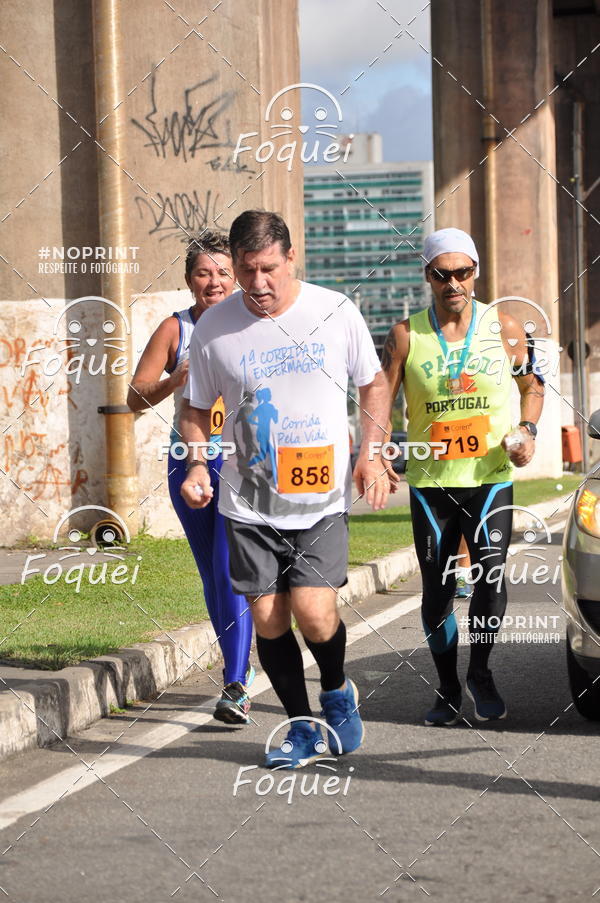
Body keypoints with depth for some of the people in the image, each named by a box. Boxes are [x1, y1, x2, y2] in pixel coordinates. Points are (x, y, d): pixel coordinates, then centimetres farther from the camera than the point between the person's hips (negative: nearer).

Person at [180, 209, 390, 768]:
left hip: (323, 498, -1)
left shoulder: (336, 313, -3)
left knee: (313, 612, -13)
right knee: (268, 619, 1)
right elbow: (197, 410, 11)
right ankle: (300, 727, 20)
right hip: (249, 506, 1)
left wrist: (372, 454, 1)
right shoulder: (214, 329, -3)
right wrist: (197, 465, -6)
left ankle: (336, 691, 18)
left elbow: (373, 383, 12)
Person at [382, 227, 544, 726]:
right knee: (437, 588, 5)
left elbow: (533, 385, 15)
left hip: (490, 477, -1)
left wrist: (528, 430, -3)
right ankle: (448, 688, 21)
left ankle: (481, 672, 7)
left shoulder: (504, 328, 2)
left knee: (490, 575, -15)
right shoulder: (406, 335, 0)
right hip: (430, 481, 1)